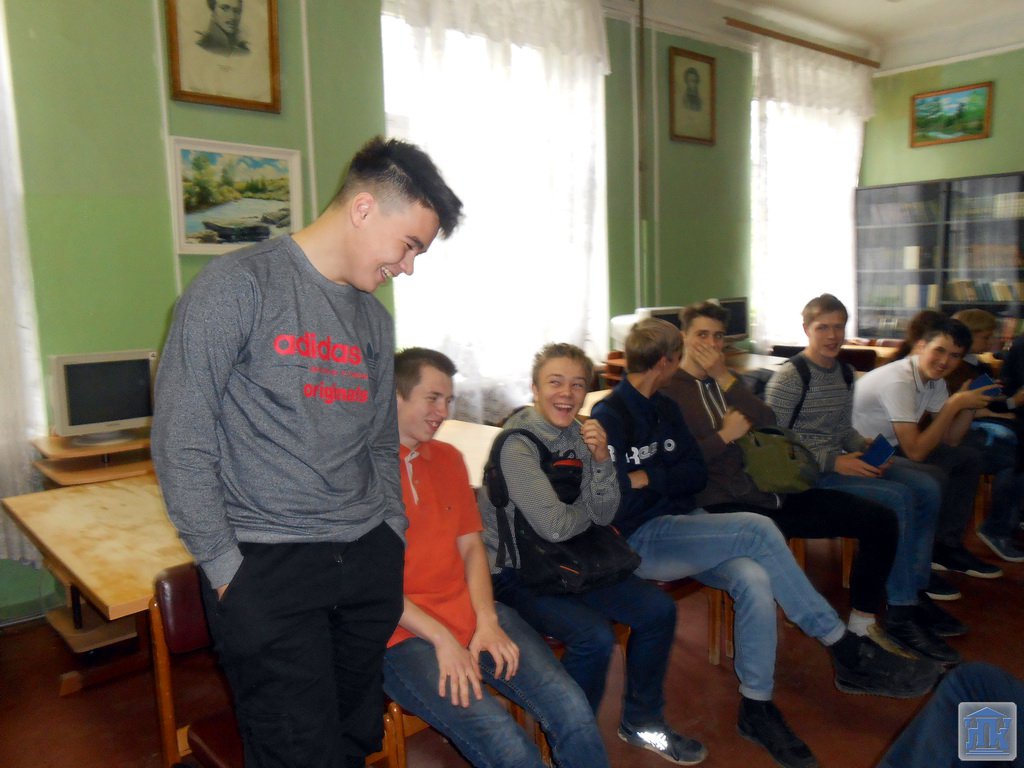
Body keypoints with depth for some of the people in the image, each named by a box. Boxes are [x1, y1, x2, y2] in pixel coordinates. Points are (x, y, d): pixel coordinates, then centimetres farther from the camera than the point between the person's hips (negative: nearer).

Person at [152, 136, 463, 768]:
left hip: (369, 559, 6)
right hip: (267, 565, -6)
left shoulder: (375, 319, 14)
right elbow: (181, 439, -9)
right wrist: (225, 567, -9)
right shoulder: (239, 286, -7)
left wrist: (393, 539, 10)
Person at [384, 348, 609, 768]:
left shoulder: (448, 458, 15)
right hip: (403, 633, -6)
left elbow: (471, 545, 13)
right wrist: (441, 638, -14)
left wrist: (487, 620, -2)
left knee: (572, 709, -13)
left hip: (471, 612, 6)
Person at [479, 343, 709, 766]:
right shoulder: (517, 443, -21)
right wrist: (589, 508, -3)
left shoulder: (578, 434, 1)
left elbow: (604, 515, -3)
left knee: (658, 609, 1)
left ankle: (641, 722, 23)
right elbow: (554, 526, -24)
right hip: (515, 575, -7)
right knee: (595, 637, -25)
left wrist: (601, 458, -18)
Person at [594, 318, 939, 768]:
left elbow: (697, 474, 7)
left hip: (682, 524, 7)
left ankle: (756, 709, -7)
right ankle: (848, 654, -10)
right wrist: (668, 480, -8)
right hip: (639, 542, -7)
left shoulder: (665, 409, 13)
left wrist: (648, 479, -8)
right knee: (757, 530, -24)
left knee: (755, 582, -23)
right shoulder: (609, 416, -11)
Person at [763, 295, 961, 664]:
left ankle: (916, 591, 5)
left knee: (927, 488, -4)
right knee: (898, 498, -23)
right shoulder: (788, 378, -13)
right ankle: (900, 612, -14)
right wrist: (833, 462, -21)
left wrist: (867, 447, -2)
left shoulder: (843, 372, 13)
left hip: (840, 461, 9)